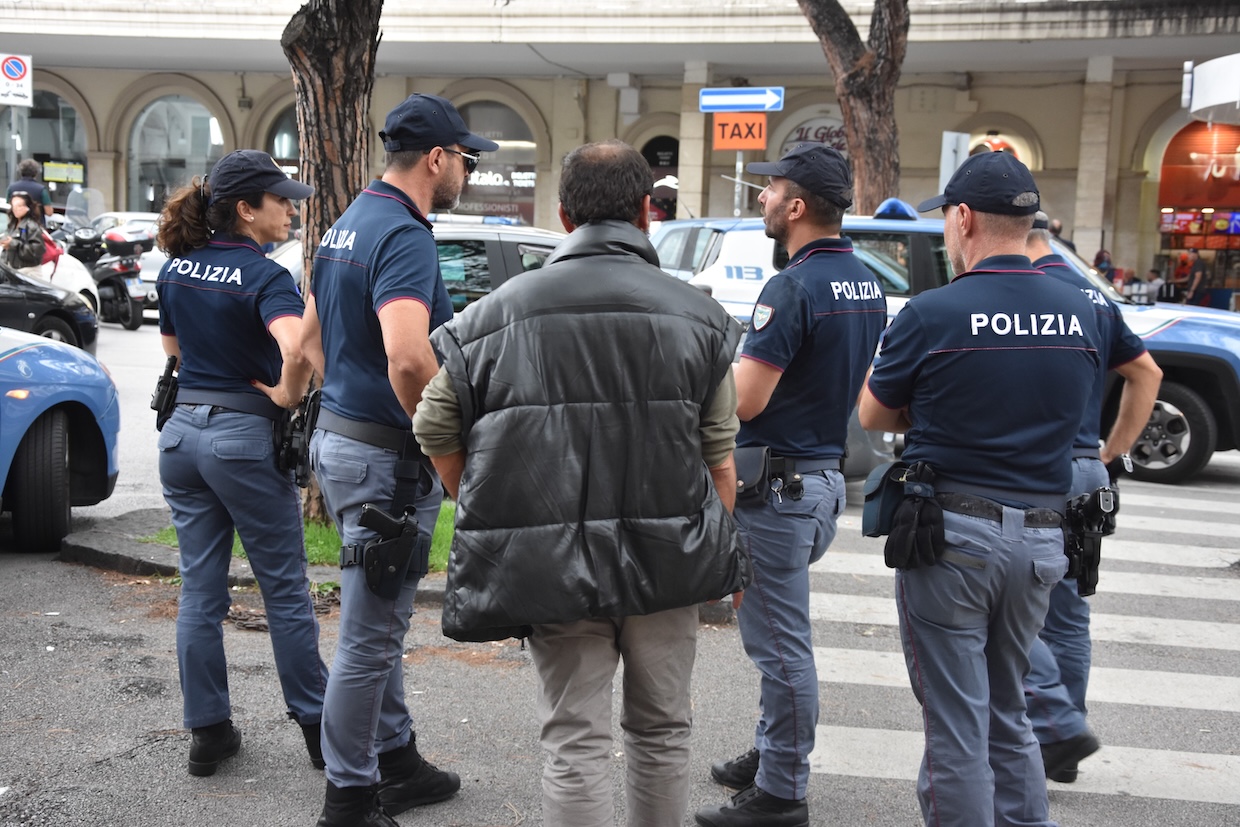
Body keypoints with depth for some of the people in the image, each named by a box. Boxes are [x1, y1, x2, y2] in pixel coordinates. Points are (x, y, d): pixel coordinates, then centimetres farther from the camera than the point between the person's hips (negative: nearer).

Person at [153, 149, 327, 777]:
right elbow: (296, 348, -34)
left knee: (200, 590, 12)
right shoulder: (263, 277, -15)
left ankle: (208, 731, 19)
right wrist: (288, 394, -16)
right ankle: (316, 726, 18)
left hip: (182, 434, 6)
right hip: (244, 439, -6)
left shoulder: (176, 268, 7)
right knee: (285, 590, 6)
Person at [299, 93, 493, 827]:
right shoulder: (405, 237, -20)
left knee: (382, 621, 21)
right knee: (370, 636, 1)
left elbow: (313, 337, 20)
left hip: (342, 433, 10)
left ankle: (396, 760, 35)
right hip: (387, 455, -10)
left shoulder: (349, 225, 12)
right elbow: (409, 360, -34)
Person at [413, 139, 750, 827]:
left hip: (555, 566, -1)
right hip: (667, 560, 1)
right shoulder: (699, 317, -1)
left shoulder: (500, 311, -1)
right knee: (661, 731, 18)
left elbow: (436, 429, 1)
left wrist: (490, 519, 13)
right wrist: (727, 562, 12)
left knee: (575, 742, 8)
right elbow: (719, 460, 0)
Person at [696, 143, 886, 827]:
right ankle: (771, 756, 34)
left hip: (778, 485, -10)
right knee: (781, 634, 21)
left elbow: (744, 401, -22)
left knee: (780, 643, 0)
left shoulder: (793, 288, -20)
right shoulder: (866, 285, 10)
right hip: (827, 474, 10)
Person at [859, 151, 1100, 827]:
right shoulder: (1080, 313, 2)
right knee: (1008, 715, 21)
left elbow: (873, 416, -2)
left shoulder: (932, 315, -14)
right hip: (1041, 539, 6)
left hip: (951, 539, -5)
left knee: (956, 727, 5)